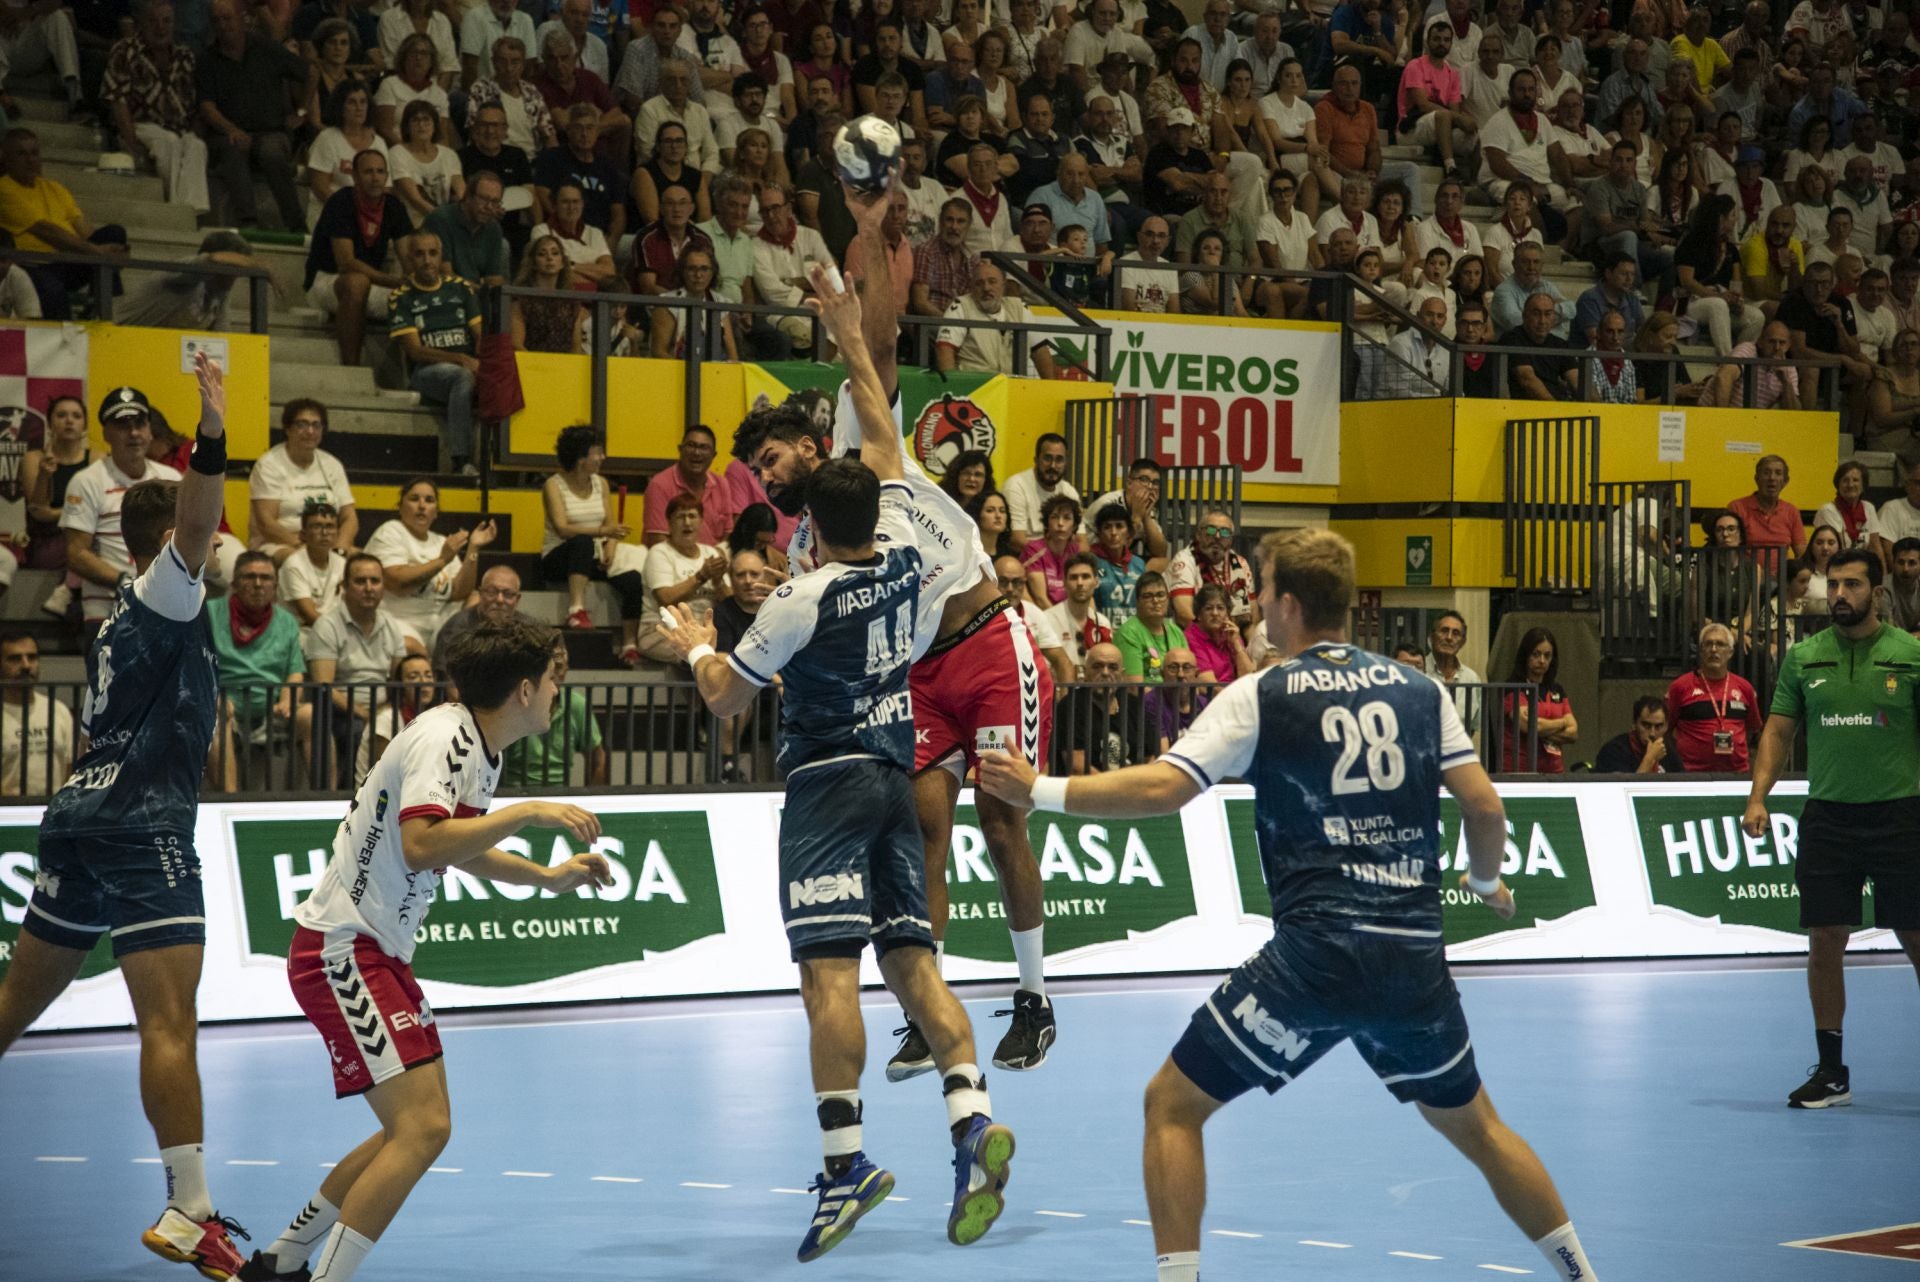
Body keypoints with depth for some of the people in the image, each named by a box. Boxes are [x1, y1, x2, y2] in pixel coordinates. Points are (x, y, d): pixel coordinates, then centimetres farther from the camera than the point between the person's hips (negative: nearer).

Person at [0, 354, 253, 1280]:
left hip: (81, 822, 10)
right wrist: (212, 438, -38)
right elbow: (195, 529, -28)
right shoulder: (160, 600, -9)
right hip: (141, 832, -10)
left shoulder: (126, 613, 18)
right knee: (169, 1023, -13)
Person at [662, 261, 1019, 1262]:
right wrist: (852, 339, 24)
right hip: (895, 774, 6)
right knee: (912, 961, 5)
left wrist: (695, 646, 20)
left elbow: (725, 697, 0)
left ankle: (845, 1161, -19)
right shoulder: (901, 553, 3)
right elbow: (882, 438, 18)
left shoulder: (803, 598, -11)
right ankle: (971, 1119, -14)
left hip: (828, 780, -6)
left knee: (830, 970, -11)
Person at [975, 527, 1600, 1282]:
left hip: (1316, 954, -5)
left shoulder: (1261, 697, -1)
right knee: (1474, 1125, 25)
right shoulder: (1419, 690, 10)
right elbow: (1485, 807, 8)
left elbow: (1162, 789, -11)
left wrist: (1039, 791, -2)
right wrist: (1487, 882, 28)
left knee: (1173, 1105, 8)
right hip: (1416, 956, 5)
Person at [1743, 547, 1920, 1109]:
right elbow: (1779, 731, 10)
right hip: (1827, 816, 2)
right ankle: (1831, 1071, 15)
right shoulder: (1803, 658, 7)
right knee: (1824, 943, 4)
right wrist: (1758, 796, -3)